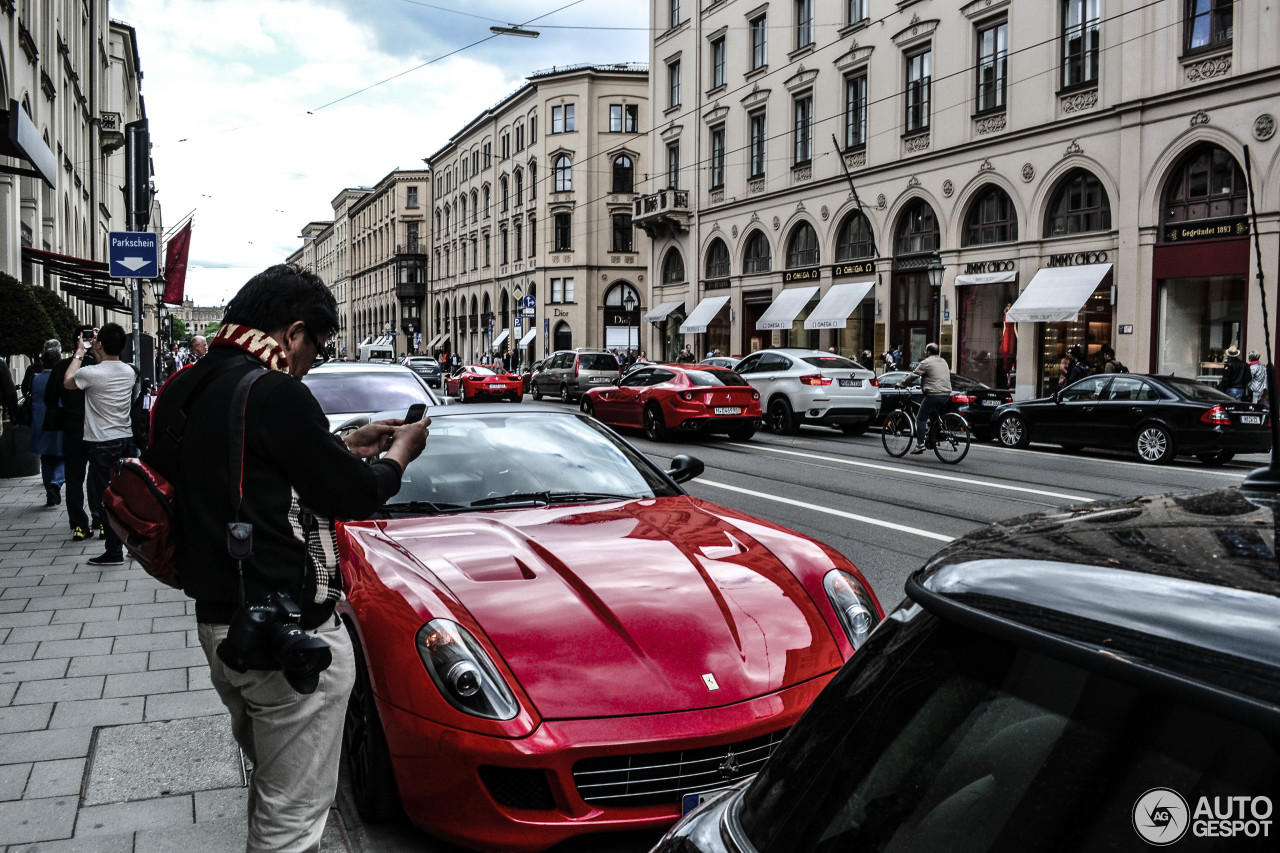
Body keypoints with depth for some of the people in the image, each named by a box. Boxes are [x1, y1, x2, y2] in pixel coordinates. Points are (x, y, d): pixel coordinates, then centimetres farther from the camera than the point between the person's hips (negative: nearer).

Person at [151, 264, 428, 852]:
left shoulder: (184, 389, 8)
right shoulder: (275, 393, -19)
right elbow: (351, 498, -10)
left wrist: (346, 446, 20)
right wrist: (398, 454, 8)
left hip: (215, 621, 9)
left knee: (268, 779, 26)